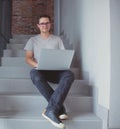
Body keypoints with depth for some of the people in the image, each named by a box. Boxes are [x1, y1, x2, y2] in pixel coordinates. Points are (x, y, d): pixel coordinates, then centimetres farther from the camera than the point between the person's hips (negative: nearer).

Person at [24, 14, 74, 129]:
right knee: (34, 74, -40)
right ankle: (60, 108, -36)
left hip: (56, 70, 1)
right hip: (40, 70, -1)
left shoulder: (57, 39, 20)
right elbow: (28, 58, 7)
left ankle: (50, 110, -41)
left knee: (69, 75, -34)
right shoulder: (33, 40, 17)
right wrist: (37, 65, -15)